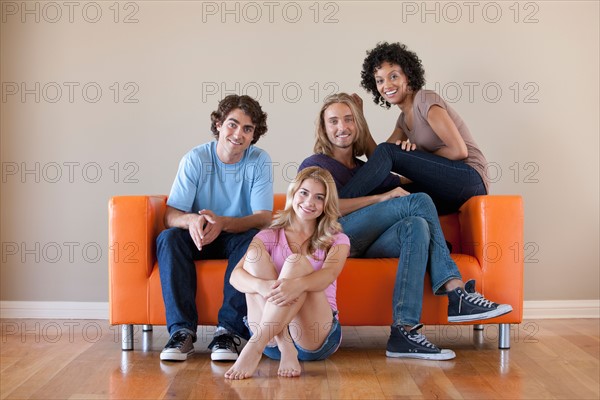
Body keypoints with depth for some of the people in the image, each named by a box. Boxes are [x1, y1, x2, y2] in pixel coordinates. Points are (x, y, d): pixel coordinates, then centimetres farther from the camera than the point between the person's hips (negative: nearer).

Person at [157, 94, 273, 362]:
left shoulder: (259, 161, -9)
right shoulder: (195, 159, -10)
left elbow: (263, 218, -18)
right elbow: (170, 215, -16)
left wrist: (223, 223, -37)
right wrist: (192, 219, -42)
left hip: (238, 238, -1)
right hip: (200, 239, 1)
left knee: (254, 238, -33)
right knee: (168, 238, -29)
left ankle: (230, 331, -32)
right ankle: (182, 330, -30)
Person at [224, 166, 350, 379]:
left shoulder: (337, 240, 11)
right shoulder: (269, 236, 13)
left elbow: (328, 274, -14)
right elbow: (236, 276, -5)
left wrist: (298, 284, -38)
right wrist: (262, 286, -30)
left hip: (315, 338, -2)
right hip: (270, 336, 2)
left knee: (296, 262, -25)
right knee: (255, 254, -17)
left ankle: (254, 347, -37)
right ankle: (284, 347, -32)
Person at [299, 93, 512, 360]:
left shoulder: (366, 170, 31)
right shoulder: (314, 165, 11)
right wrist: (382, 198, -10)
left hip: (362, 247, 6)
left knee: (416, 226, -28)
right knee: (419, 201, -17)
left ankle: (403, 332, -40)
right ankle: (457, 294, -19)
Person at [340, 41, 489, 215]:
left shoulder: (425, 100, -6)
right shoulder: (403, 119, 19)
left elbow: (459, 151, -13)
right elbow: (376, 159, 8)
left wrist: (421, 160, -3)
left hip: (470, 179, -8)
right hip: (447, 191, 8)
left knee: (387, 151, -17)